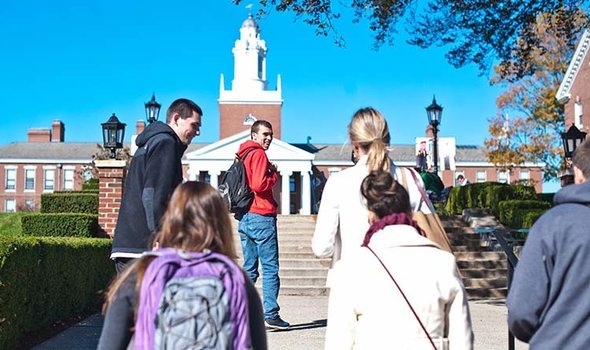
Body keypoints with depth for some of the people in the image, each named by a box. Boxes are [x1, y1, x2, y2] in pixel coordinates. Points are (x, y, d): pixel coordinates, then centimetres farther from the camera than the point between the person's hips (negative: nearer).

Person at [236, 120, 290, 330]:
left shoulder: (243, 155, 18)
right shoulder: (259, 154, -9)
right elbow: (259, 185, -20)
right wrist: (274, 175, -4)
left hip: (245, 218, 9)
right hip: (262, 217, -9)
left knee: (249, 269, 12)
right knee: (270, 268, -3)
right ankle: (271, 315, -4)